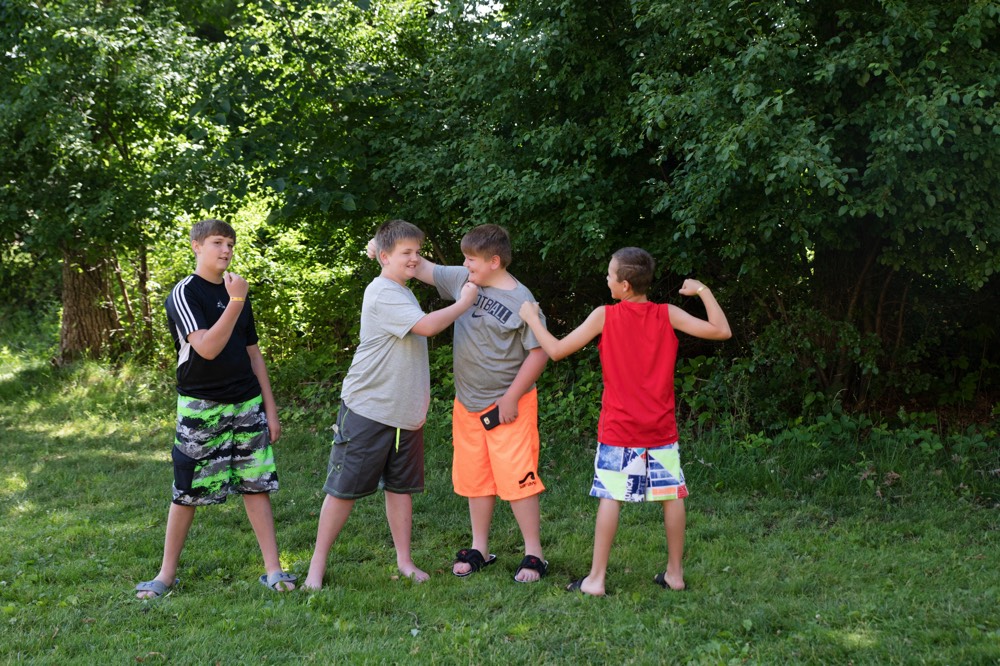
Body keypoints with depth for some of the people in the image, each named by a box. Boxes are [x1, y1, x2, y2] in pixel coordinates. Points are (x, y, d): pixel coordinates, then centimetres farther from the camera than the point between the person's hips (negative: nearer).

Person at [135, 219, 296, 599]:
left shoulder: (236, 292, 12)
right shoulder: (185, 293, -8)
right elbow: (207, 348, -21)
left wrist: (270, 409, 12)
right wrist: (236, 302, -24)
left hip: (247, 405, 5)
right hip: (200, 408, -5)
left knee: (257, 485, 2)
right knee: (187, 493, 2)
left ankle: (273, 571, 6)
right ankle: (167, 574, 16)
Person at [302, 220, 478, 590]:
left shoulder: (404, 294, 16)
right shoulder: (382, 293, -15)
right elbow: (427, 326, -25)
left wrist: (421, 392, 18)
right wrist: (463, 303, -12)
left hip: (406, 413, 8)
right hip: (368, 409, -8)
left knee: (401, 486, 11)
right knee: (345, 488, -2)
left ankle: (404, 561, 20)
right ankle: (318, 565, 6)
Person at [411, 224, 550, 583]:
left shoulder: (520, 301, -15)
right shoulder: (462, 280, 3)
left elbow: (539, 353, -14)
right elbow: (423, 268, 16)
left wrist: (511, 398, -16)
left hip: (507, 405, -7)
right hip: (467, 403, 7)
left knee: (516, 478, -7)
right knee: (475, 479, 14)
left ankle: (534, 555, 4)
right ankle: (479, 550, 26)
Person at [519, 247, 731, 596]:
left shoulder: (604, 316, -8)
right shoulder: (667, 315, -3)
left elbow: (556, 350, -6)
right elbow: (721, 331, -5)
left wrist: (532, 318, 9)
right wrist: (702, 290, 5)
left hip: (619, 430, -2)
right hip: (662, 429, 2)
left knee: (611, 497, 1)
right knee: (672, 496, 10)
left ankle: (596, 578, 3)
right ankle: (675, 572, 17)